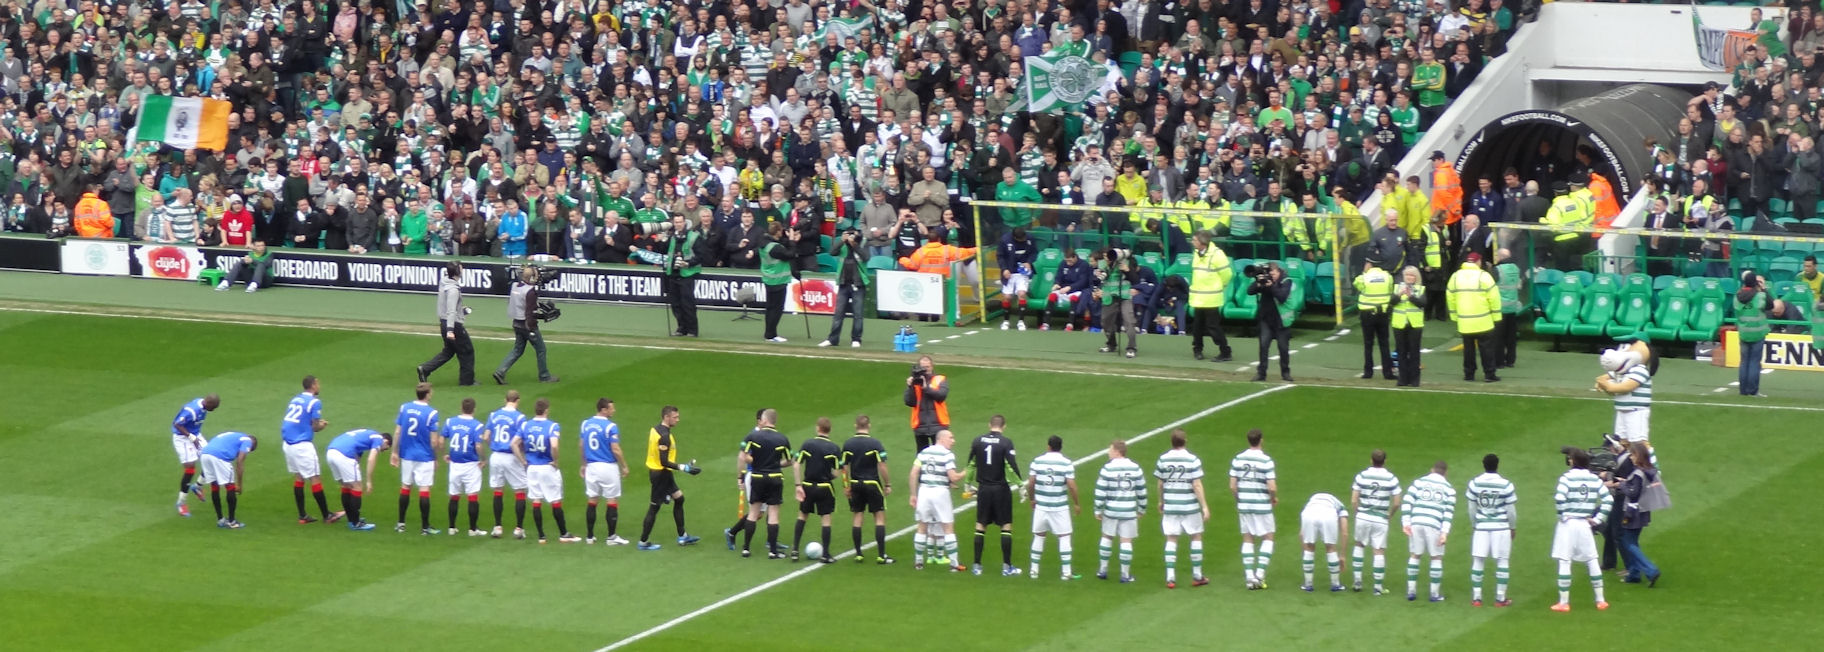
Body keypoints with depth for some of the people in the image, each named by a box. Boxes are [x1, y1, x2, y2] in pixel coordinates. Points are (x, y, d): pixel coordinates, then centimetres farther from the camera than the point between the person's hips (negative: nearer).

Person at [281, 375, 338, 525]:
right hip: (302, 445, -8)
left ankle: (302, 515, 16)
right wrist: (323, 425, 11)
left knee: (298, 477, 14)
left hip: (288, 443, 8)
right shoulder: (314, 402, -10)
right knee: (315, 478, 0)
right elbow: (315, 428, -11)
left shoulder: (295, 399, 12)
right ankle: (326, 516, 6)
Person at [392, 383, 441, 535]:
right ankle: (425, 527, 5)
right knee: (424, 490, 1)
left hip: (406, 455, 4)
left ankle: (401, 523, 18)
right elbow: (434, 440, -11)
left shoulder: (404, 408, 0)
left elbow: (397, 432, 2)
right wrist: (436, 458, 3)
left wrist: (395, 452, 12)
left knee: (405, 487, 14)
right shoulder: (431, 413, -13)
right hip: (424, 457, -4)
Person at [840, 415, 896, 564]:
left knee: (857, 518, 11)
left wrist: (846, 486, 10)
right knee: (880, 518, 3)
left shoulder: (848, 444, -2)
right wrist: (888, 485, -3)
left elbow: (845, 467, 0)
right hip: (873, 484, -3)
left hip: (856, 484, 3)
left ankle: (858, 554, 11)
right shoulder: (875, 443, -11)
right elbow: (882, 466, -13)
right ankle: (881, 555, -1)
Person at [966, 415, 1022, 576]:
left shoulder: (977, 441, 2)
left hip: (983, 489, 3)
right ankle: (1007, 567, 4)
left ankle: (977, 565, 9)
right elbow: (1012, 466, -14)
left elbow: (971, 465, 8)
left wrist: (968, 484, 20)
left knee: (980, 525, 10)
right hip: (1001, 489, -3)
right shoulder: (1006, 443, -10)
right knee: (1006, 526, 4)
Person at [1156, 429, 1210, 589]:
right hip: (1190, 506, -2)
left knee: (1171, 539, 6)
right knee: (1196, 537, 11)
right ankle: (1197, 576, 15)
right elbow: (1197, 485, -12)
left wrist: (1161, 501, 23)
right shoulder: (1192, 460, -10)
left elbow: (1160, 484, 7)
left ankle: (1170, 577, 1)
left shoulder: (1163, 460, -1)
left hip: (1170, 506, 2)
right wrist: (1204, 506, -7)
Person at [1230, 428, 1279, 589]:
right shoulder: (1266, 461, -13)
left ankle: (1249, 577, 7)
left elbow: (1232, 486, 0)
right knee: (1268, 538, 9)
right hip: (1262, 506, -4)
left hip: (1243, 505, 4)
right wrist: (1274, 498, 5)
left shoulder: (1237, 460, 0)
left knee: (1247, 540, 11)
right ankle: (1260, 573, -2)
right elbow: (1272, 487, -16)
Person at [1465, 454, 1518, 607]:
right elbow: (1511, 510, -3)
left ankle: (1476, 598, 8)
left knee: (1478, 561, 8)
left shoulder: (1474, 483, -3)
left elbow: (1472, 507, 6)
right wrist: (1512, 527, 13)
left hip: (1481, 526, 2)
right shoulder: (1505, 485, -10)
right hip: (1501, 527, -2)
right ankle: (1500, 598, 8)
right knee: (1502, 561, 7)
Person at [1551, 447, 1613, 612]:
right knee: (1592, 561, 13)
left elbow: (1559, 498, -23)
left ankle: (1563, 602, 0)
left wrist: (1562, 515, -7)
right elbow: (1608, 499, 1)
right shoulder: (1594, 479, 4)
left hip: (1568, 523, -4)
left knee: (1564, 562, 0)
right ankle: (1600, 600, 16)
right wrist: (1597, 519, 5)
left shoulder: (1567, 477, -10)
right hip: (1585, 524, 4)